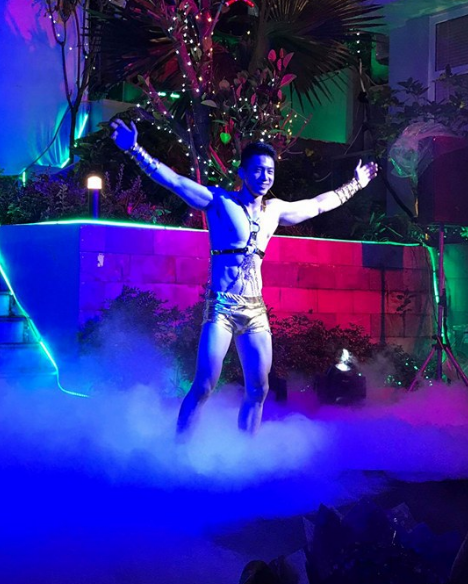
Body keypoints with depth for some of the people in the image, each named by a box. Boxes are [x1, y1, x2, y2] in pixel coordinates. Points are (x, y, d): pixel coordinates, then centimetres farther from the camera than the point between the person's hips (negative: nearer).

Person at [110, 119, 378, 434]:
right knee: (204, 385, -12)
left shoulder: (275, 210, 13)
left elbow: (319, 204, 28)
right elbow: (175, 181, -12)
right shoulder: (220, 201, -3)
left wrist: (355, 184, 38)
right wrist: (136, 151, -23)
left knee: (258, 390, 6)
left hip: (256, 309, 6)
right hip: (223, 305, -6)